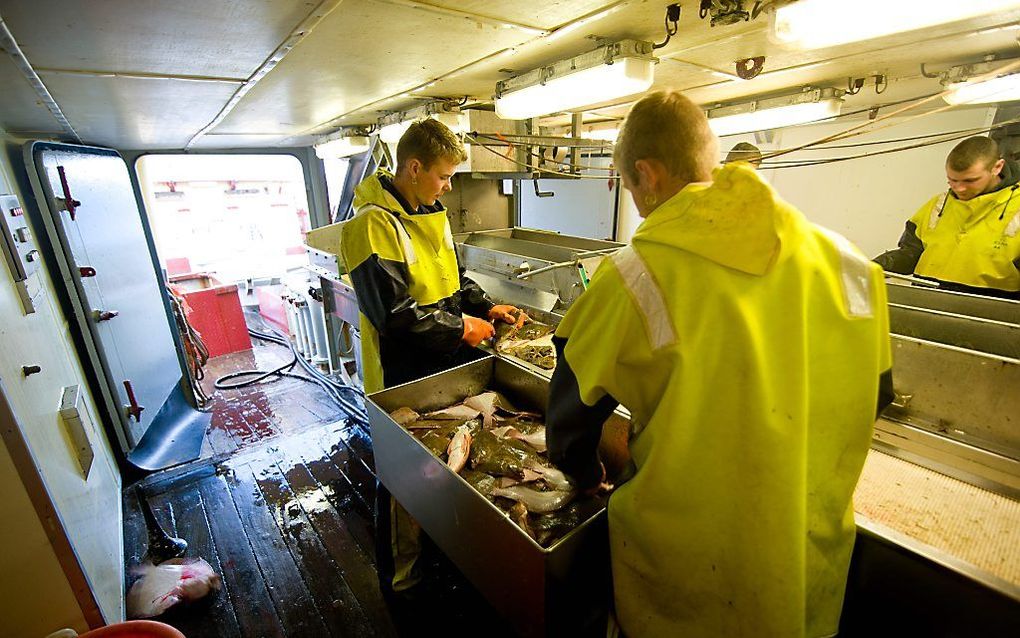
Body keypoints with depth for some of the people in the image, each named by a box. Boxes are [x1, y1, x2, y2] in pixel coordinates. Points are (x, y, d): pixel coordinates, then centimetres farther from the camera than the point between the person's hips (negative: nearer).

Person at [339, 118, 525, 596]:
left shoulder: (431, 213, 8)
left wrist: (486, 307, 3)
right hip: (401, 376, -8)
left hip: (444, 362, 8)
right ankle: (400, 578, 36)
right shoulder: (373, 224, -20)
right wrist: (460, 327, -17)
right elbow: (392, 312, -25)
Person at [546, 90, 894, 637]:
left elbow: (570, 416, -10)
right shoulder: (842, 260, -9)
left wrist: (588, 477, 10)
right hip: (815, 563, 5)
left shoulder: (630, 282, -23)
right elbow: (875, 394, 7)